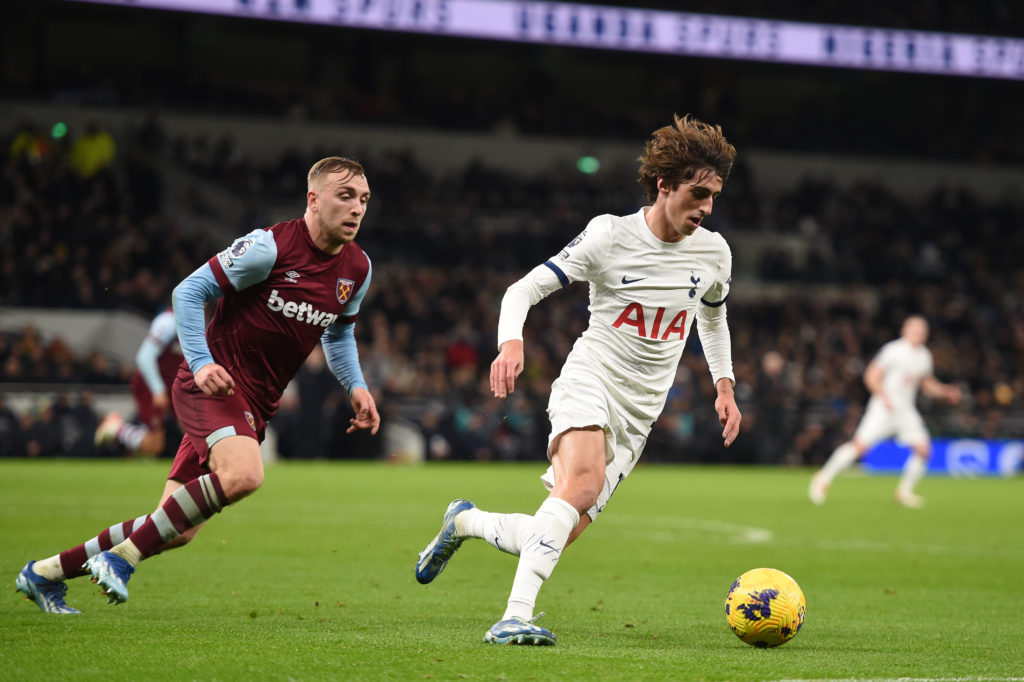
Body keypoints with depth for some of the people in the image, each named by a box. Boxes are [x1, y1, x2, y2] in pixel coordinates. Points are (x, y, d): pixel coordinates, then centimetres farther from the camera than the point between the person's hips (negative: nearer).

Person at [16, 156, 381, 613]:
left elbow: (339, 332, 25)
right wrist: (202, 364, -21)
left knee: (178, 532, 3)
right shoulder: (270, 247, -15)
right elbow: (189, 292, -9)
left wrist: (355, 387, 9)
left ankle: (45, 573, 16)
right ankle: (121, 557, -23)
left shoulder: (357, 269, 6)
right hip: (213, 384, -7)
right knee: (244, 473, -36)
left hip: (255, 404, 7)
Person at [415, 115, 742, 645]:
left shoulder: (714, 253, 5)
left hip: (640, 411, 5)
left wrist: (725, 386, 19)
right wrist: (511, 341, -26)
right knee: (582, 482, -36)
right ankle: (516, 617, -40)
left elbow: (713, 316, 27)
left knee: (557, 535, -4)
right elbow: (525, 288, -7)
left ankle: (465, 521, 26)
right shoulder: (610, 236, -9)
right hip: (589, 380, -5)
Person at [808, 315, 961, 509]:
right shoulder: (893, 350, -10)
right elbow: (871, 376, -11)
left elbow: (927, 384, 26)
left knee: (923, 449, -5)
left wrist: (946, 392, 11)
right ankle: (824, 478, -6)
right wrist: (884, 396, -23)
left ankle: (904, 491, 12)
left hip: (906, 409, 7)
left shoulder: (925, 356, 11)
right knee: (861, 444, -18)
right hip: (884, 405, -7)